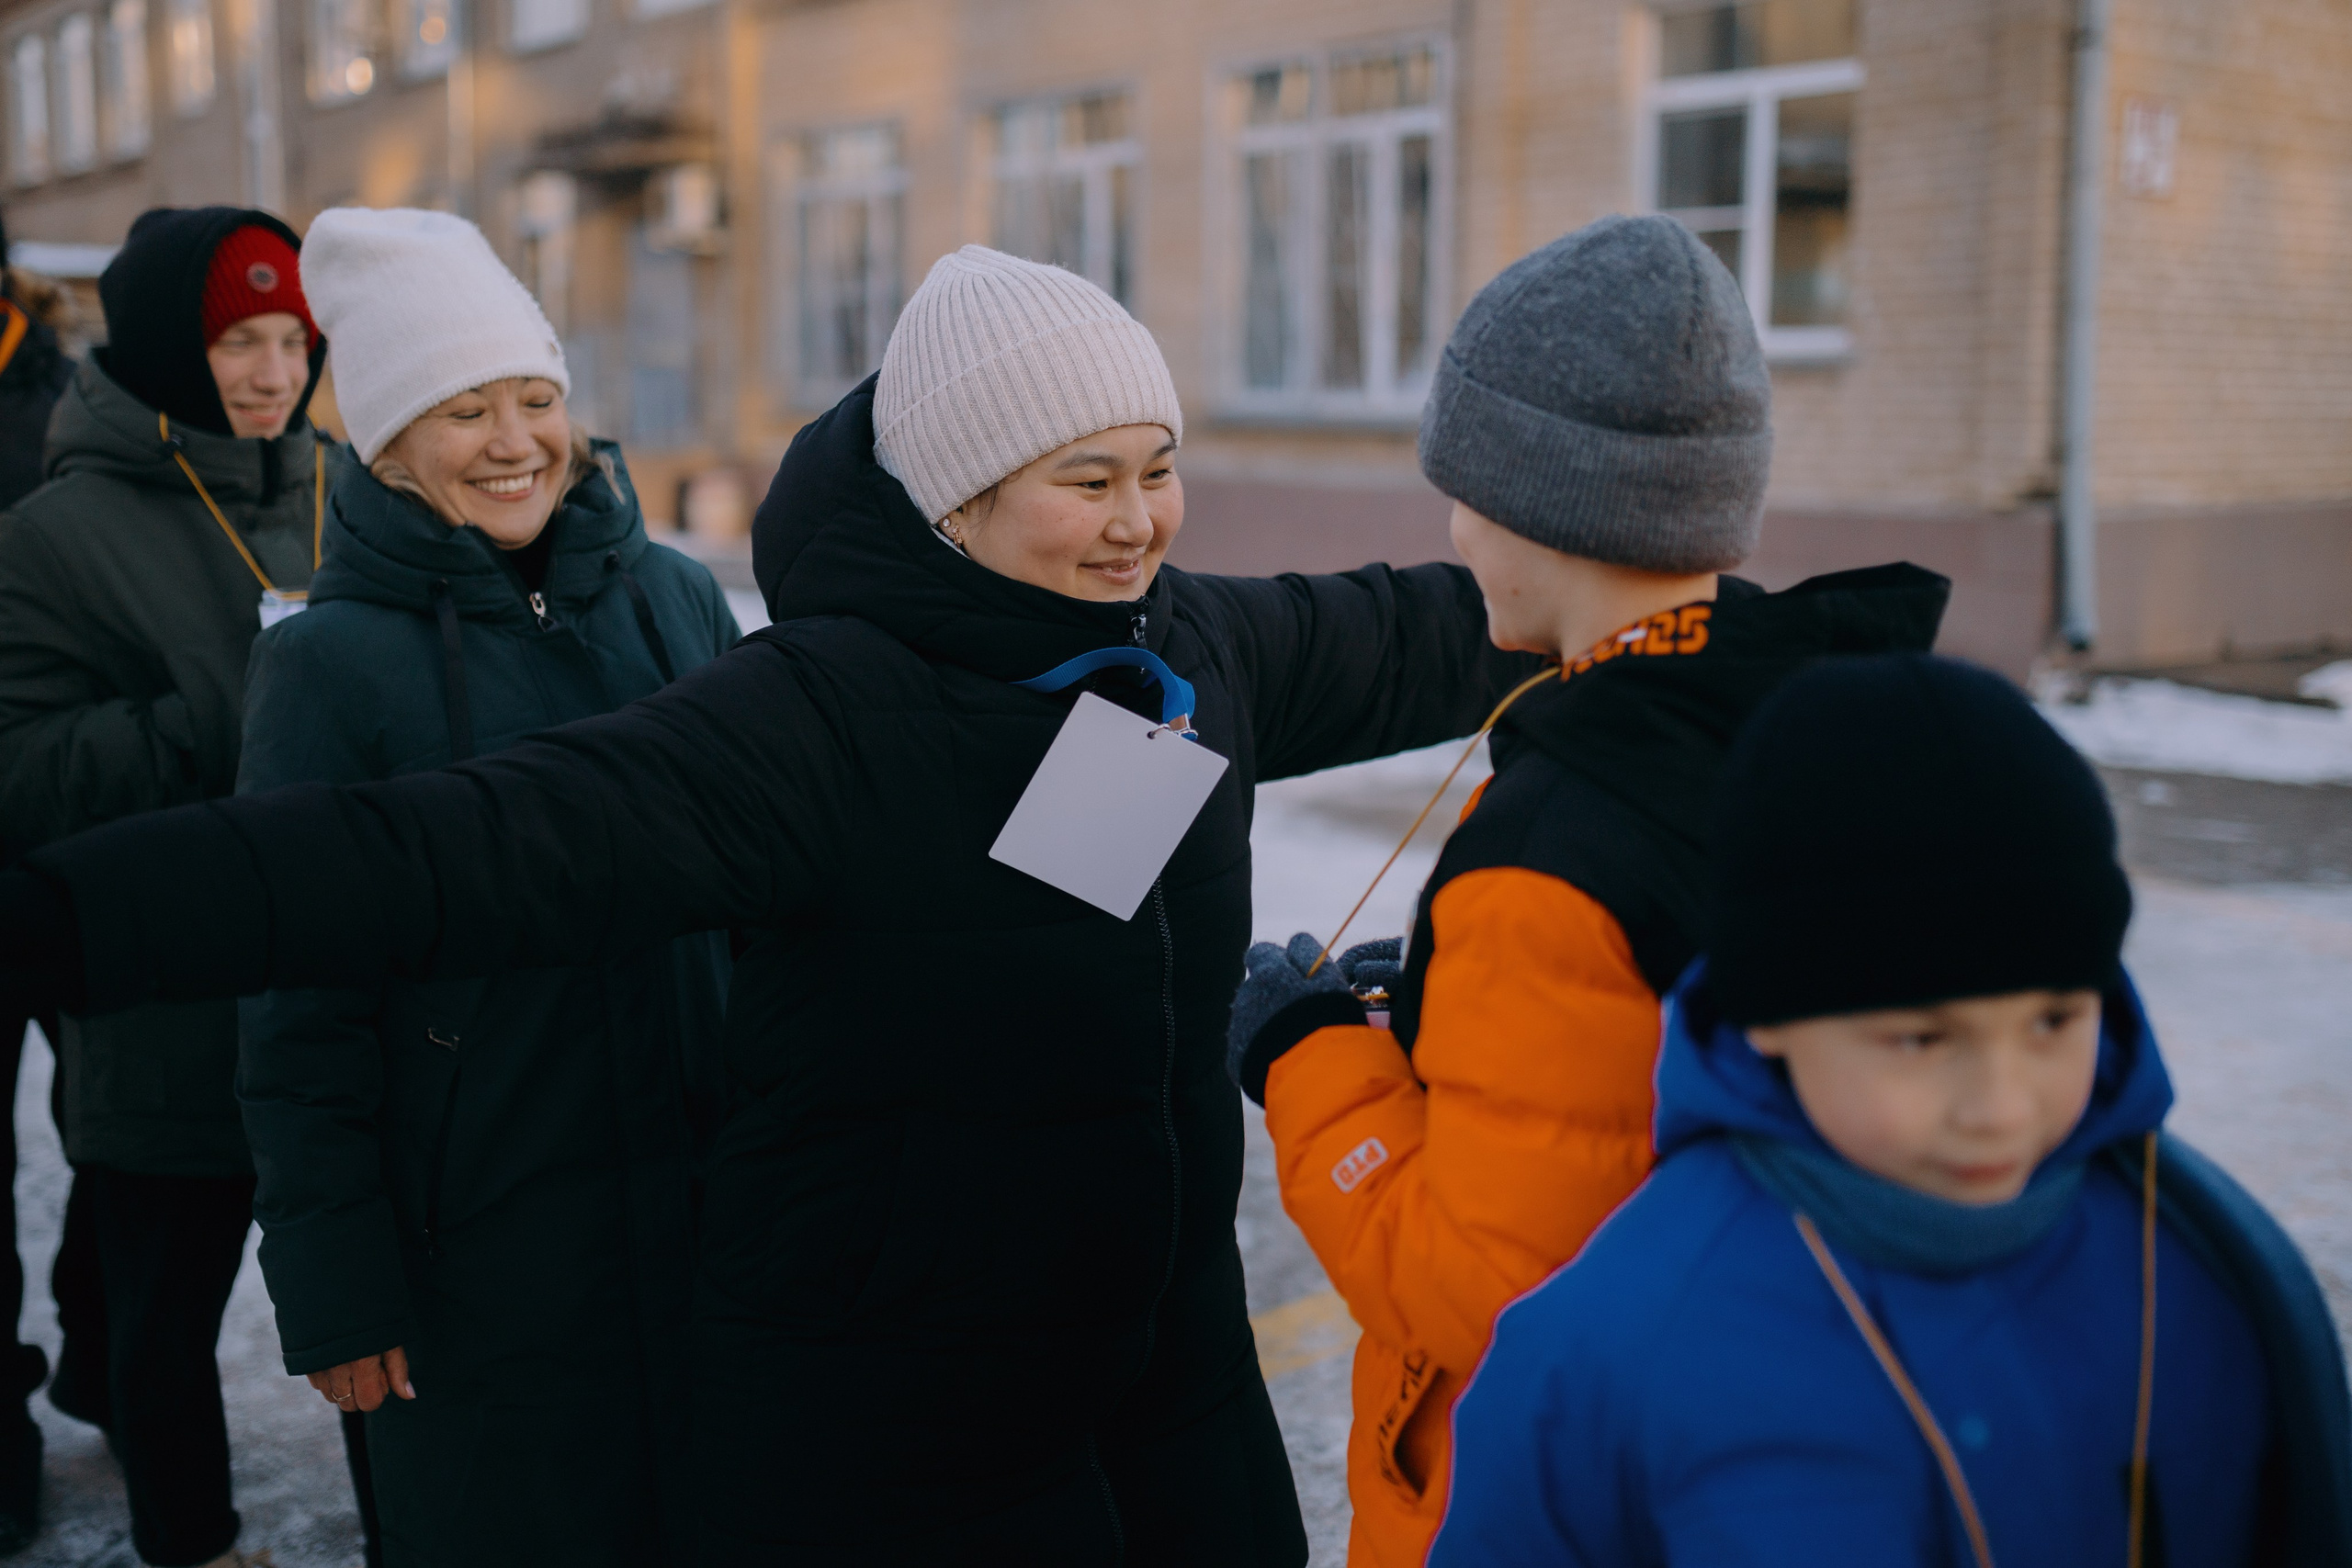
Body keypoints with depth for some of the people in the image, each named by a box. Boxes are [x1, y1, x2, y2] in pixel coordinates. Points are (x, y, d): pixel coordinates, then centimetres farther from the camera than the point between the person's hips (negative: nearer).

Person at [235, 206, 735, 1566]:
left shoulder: (674, 598, 2)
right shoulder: (330, 660, -10)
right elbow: (302, 1013, -8)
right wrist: (336, 1292, -8)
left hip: (705, 1205, 4)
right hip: (482, 1250, -3)